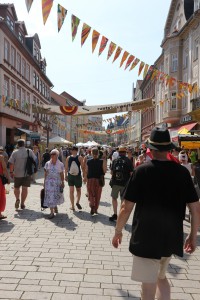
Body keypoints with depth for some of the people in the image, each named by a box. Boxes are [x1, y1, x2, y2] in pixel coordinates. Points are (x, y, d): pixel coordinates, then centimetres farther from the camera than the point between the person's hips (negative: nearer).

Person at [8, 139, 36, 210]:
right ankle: (22, 204, 9)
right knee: (25, 188, 7)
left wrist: (11, 172, -1)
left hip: (17, 173, -1)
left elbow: (11, 163, -10)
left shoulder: (15, 152, -7)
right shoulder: (29, 151, -3)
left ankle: (17, 199, -3)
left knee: (16, 187, 17)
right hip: (27, 173, 1)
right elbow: (34, 160, 2)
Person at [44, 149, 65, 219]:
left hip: (57, 182, 0)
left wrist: (62, 182, 1)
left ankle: (55, 207, 38)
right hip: (49, 182, 1)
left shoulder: (60, 164, -1)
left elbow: (62, 174, 2)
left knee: (56, 195, 9)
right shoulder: (47, 163, 2)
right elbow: (45, 174, 5)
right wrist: (44, 182, 4)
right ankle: (52, 212, 6)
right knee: (49, 196, -1)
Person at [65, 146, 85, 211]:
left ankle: (72, 206, 10)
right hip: (78, 176, -2)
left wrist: (66, 176, 11)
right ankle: (77, 202, 4)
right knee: (78, 190, 19)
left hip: (70, 176, 2)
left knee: (71, 191, 7)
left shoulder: (68, 158, -1)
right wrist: (84, 176, 2)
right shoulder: (80, 157, -8)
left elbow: (66, 168, 2)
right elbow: (83, 168, -7)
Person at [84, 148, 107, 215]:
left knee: (91, 194, 11)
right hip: (99, 180, 0)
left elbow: (86, 171, 2)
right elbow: (104, 171, -13)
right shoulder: (102, 161, -9)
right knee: (97, 196, 14)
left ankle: (92, 206, -14)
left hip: (90, 180, 0)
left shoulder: (88, 161, -4)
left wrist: (85, 178, 19)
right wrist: (105, 162, -4)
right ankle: (95, 209, 22)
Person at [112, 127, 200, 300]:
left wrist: (118, 231, 2)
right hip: (171, 238, 4)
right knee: (161, 277, 28)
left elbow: (127, 208, -13)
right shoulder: (182, 172, -4)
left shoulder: (142, 171, -13)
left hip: (145, 238, -4)